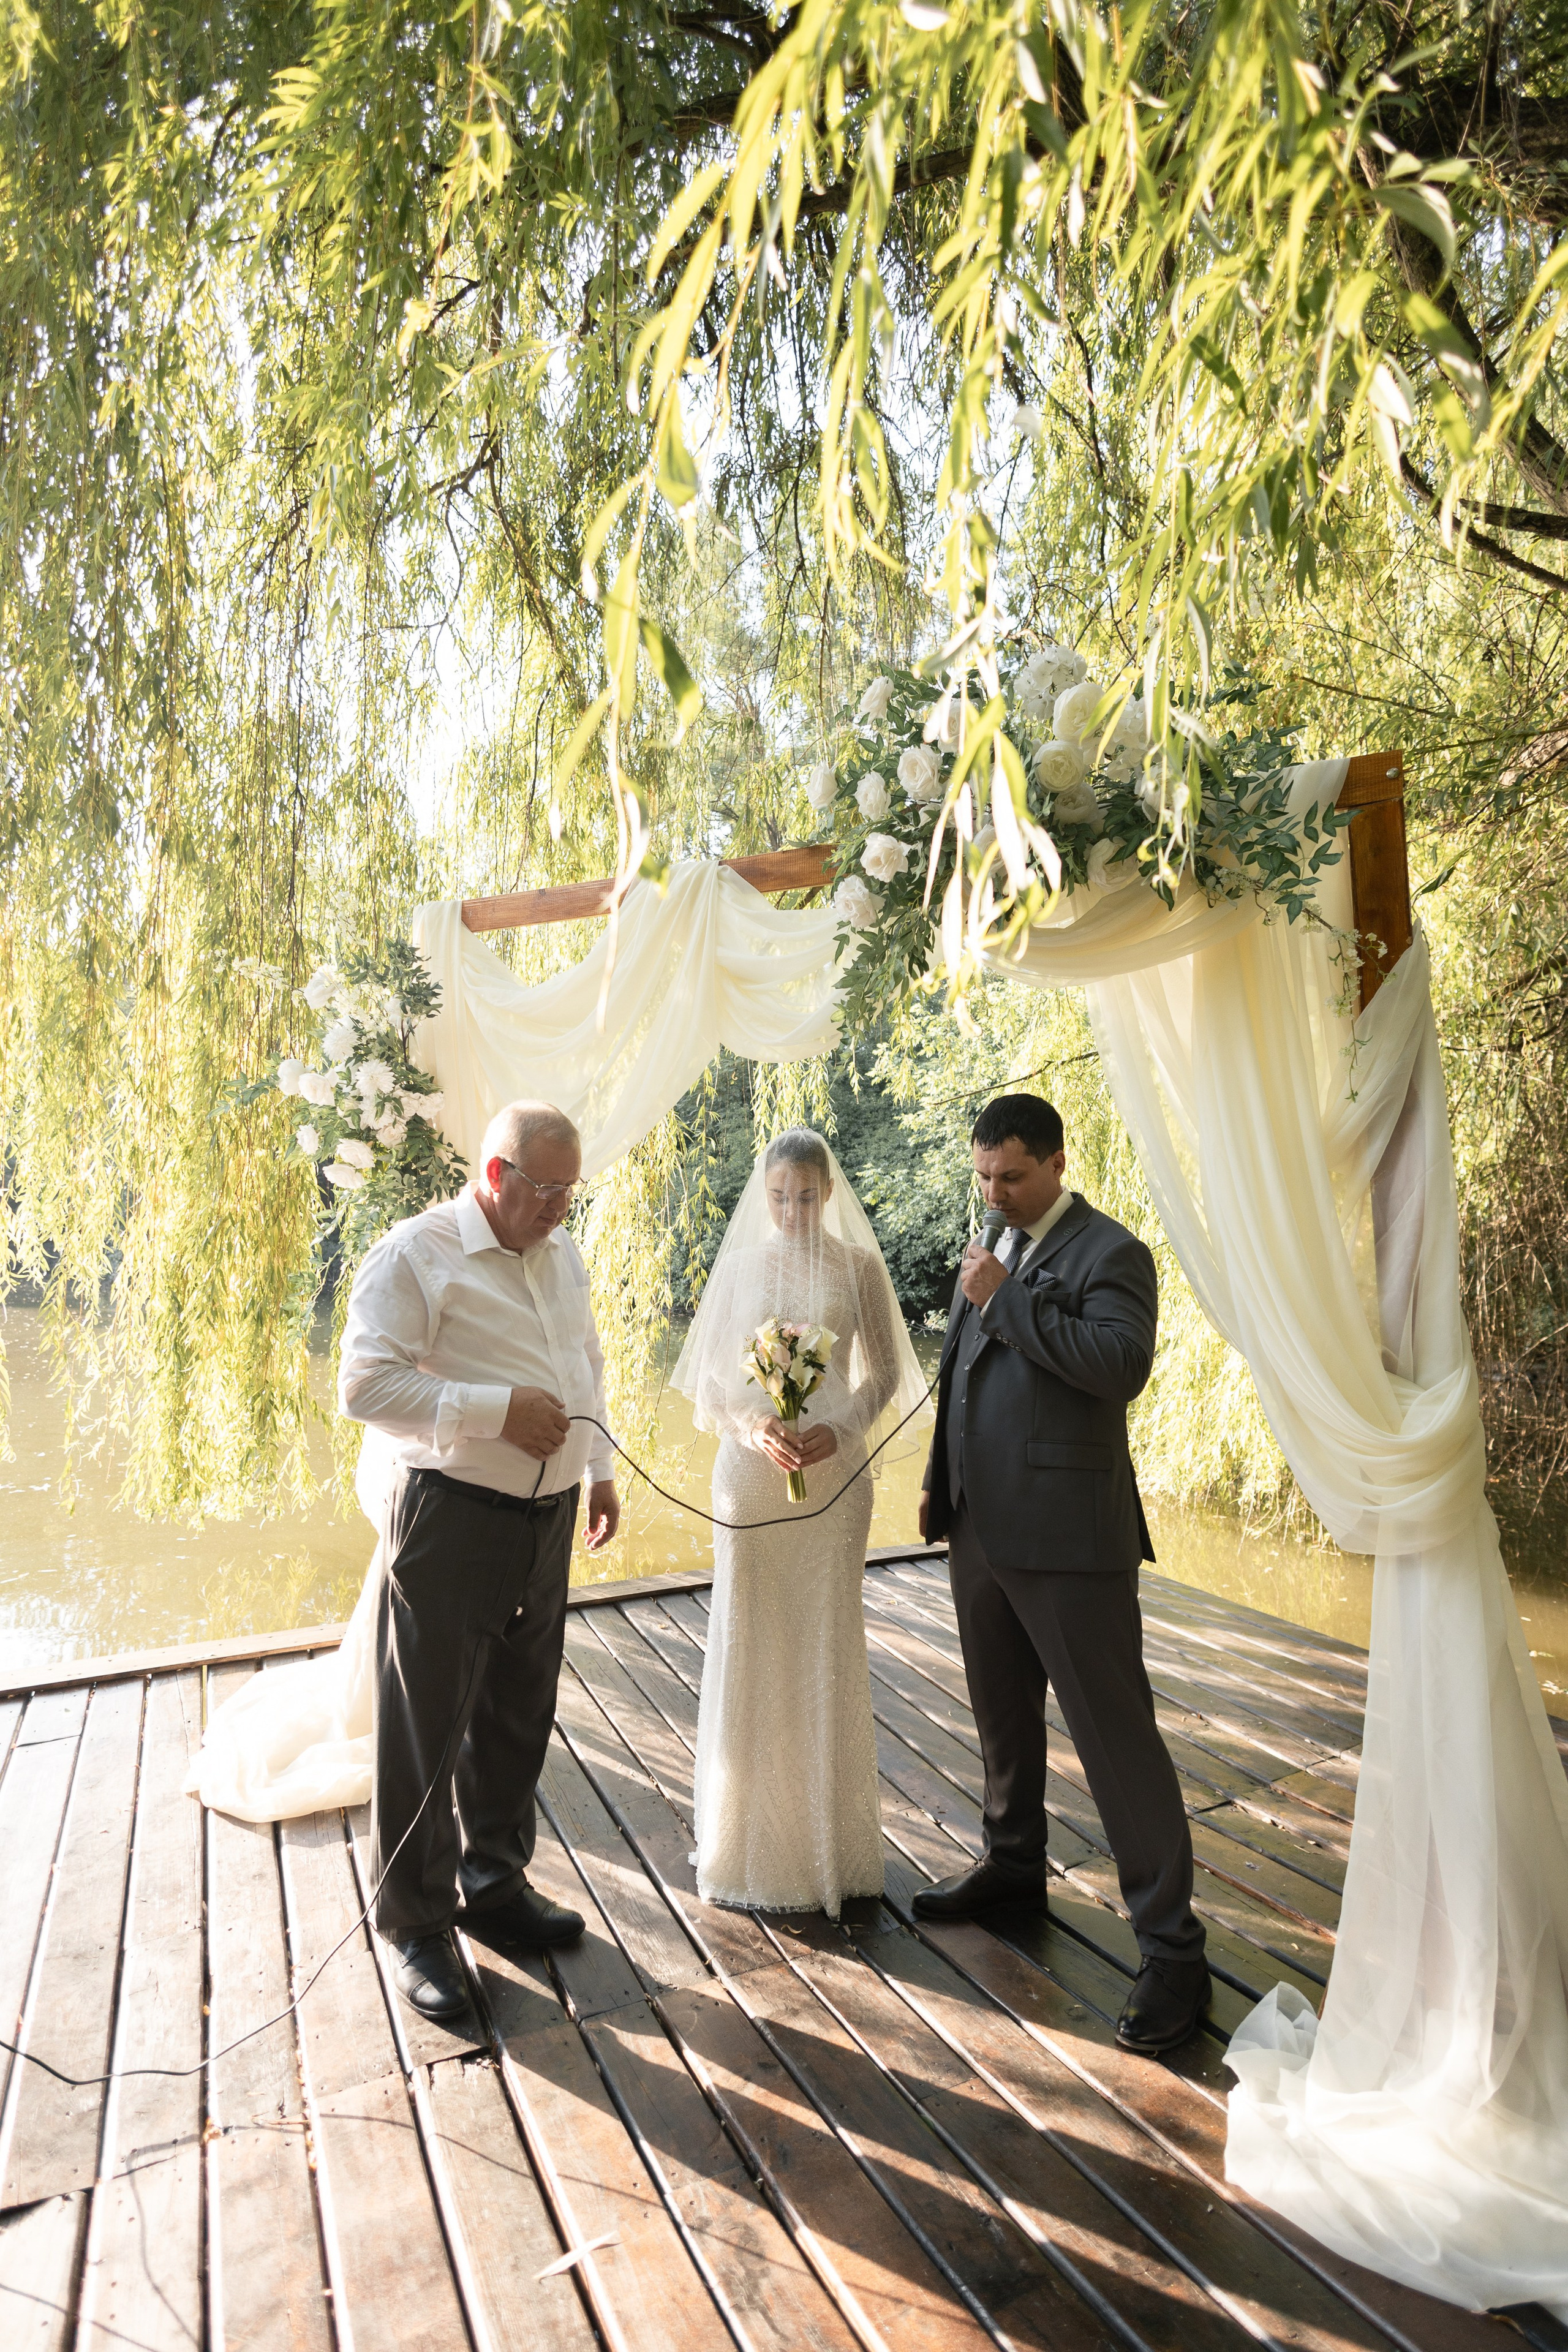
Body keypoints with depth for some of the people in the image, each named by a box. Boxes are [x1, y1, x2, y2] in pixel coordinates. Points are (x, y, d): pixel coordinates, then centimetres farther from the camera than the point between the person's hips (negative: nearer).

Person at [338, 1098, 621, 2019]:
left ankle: (495, 1881, 38)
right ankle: (416, 1924, 23)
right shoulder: (415, 1255, -13)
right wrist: (499, 1412, -22)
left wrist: (601, 1472, 18)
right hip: (452, 1519, -7)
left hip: (549, 1518, 7)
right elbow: (366, 1383, -20)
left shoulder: (564, 1253, 10)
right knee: (427, 1728, 5)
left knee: (519, 1718, 19)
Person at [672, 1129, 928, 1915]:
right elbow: (707, 1373, 4)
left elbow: (885, 1373, 3)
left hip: (833, 1474, -1)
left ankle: (827, 1839, 22)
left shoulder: (858, 1267, 0)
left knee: (827, 1649, 6)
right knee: (750, 1648, 5)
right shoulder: (738, 1265, 3)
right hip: (751, 1470, 1)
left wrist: (839, 1430, -13)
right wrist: (750, 1428, -14)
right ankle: (751, 1838, 22)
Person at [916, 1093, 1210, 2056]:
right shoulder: (992, 1251, 13)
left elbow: (1122, 1365, -26)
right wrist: (940, 1483, 18)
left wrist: (1005, 1301, -23)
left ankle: (1173, 1948, 11)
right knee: (1004, 1715, 22)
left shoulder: (1111, 1253, -9)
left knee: (1117, 1735, -1)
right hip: (984, 1533, 8)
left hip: (1068, 1541, -8)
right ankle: (1015, 1862, 43)